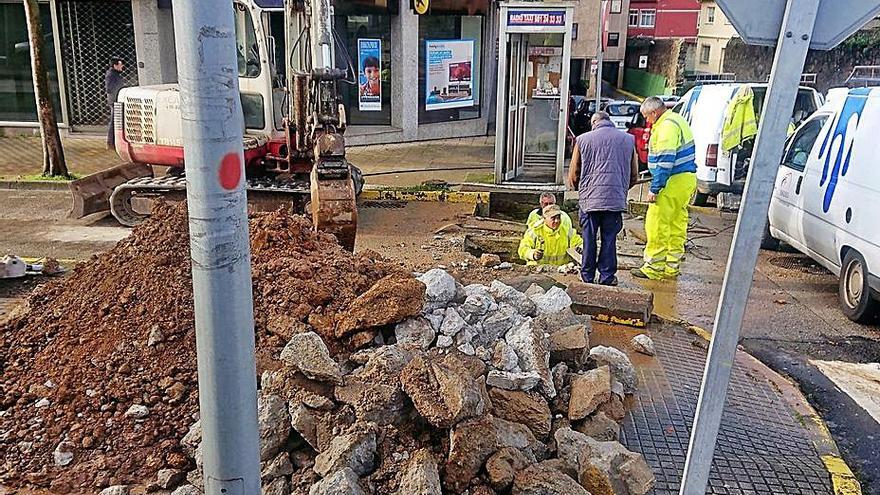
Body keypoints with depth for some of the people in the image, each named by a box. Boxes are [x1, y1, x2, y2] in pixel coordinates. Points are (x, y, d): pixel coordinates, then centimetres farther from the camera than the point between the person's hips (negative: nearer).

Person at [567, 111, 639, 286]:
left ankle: (587, 276, 16)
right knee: (609, 239, 8)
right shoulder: (628, 139, 9)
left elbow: (573, 175, 9)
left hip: (589, 198, 0)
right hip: (615, 199, 1)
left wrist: (579, 189, 28)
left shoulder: (583, 140, 4)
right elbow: (634, 175, 15)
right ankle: (607, 277, 12)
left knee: (589, 238, 9)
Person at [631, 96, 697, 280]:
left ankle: (654, 267, -1)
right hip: (686, 180, 11)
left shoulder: (667, 125, -16)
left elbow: (665, 161, -22)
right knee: (677, 224, 13)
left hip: (674, 182, -11)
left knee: (657, 223, -6)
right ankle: (672, 267, 19)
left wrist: (655, 189, -21)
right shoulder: (676, 120, 18)